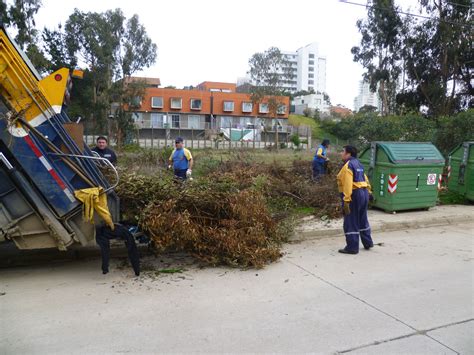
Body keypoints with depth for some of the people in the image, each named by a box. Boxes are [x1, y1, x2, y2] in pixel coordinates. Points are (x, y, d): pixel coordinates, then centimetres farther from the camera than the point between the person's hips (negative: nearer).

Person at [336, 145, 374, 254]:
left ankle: (352, 247, 3)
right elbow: (365, 179, 20)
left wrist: (346, 200, -26)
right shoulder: (358, 164, 15)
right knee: (363, 220, 22)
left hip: (354, 195, -10)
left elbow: (348, 184, -24)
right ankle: (368, 243, 32)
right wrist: (368, 192, 27)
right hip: (363, 193, 10)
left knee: (350, 222, -2)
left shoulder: (348, 166, -15)